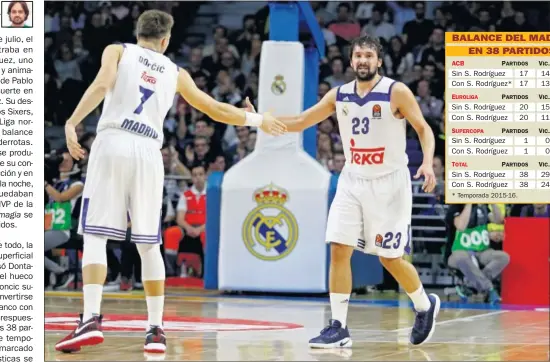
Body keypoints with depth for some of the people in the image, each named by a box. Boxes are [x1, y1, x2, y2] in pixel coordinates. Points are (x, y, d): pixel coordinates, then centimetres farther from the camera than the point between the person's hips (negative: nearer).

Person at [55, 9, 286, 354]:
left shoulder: (118, 51, 13)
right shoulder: (175, 72, 20)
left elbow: (102, 85, -8)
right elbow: (217, 110, 27)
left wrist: (72, 123, -10)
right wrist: (258, 120, 41)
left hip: (113, 144, -2)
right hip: (149, 152, 2)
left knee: (95, 235, -2)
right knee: (148, 243, 10)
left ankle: (91, 320, -17)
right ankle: (156, 330, 8)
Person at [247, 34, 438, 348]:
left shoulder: (397, 92, -11)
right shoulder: (339, 95, 3)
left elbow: (424, 128, -9)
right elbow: (301, 122, 9)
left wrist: (428, 163, -26)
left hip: (389, 183, -4)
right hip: (353, 181, 4)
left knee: (391, 257, 0)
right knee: (339, 249, -7)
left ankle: (426, 306, 28)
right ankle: (339, 328, -3)